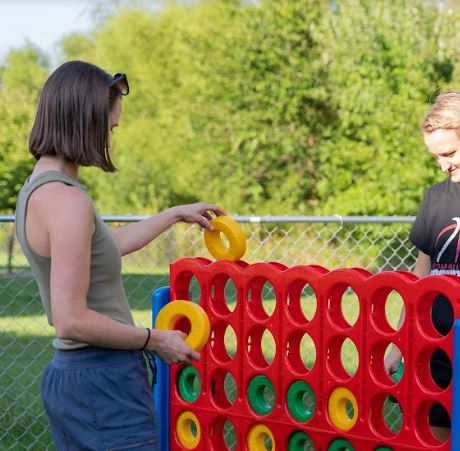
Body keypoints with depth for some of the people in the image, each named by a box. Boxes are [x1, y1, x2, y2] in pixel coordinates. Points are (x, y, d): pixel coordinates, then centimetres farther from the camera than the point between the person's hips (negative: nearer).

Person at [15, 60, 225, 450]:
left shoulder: (39, 189, 10)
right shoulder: (66, 200, -20)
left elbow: (104, 246, 28)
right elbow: (72, 321, -24)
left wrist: (175, 214, 37)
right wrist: (154, 340, -12)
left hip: (69, 375, 10)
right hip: (104, 386, -10)